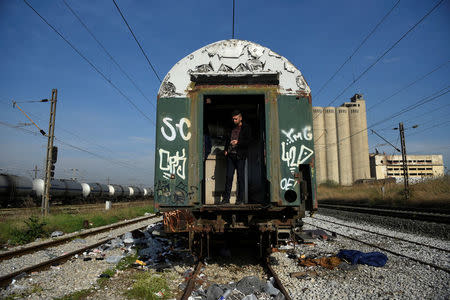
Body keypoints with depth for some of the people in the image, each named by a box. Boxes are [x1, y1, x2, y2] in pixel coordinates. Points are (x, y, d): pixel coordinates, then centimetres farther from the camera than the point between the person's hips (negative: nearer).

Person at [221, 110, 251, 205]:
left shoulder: (246, 128, 2)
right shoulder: (232, 128, 16)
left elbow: (248, 141, -6)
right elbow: (227, 139, 25)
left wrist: (238, 142, -19)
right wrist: (226, 149, 13)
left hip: (240, 156, -4)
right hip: (230, 155, 4)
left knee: (240, 177, 0)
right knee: (229, 176, 3)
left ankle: (240, 199, 9)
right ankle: (226, 198, 8)